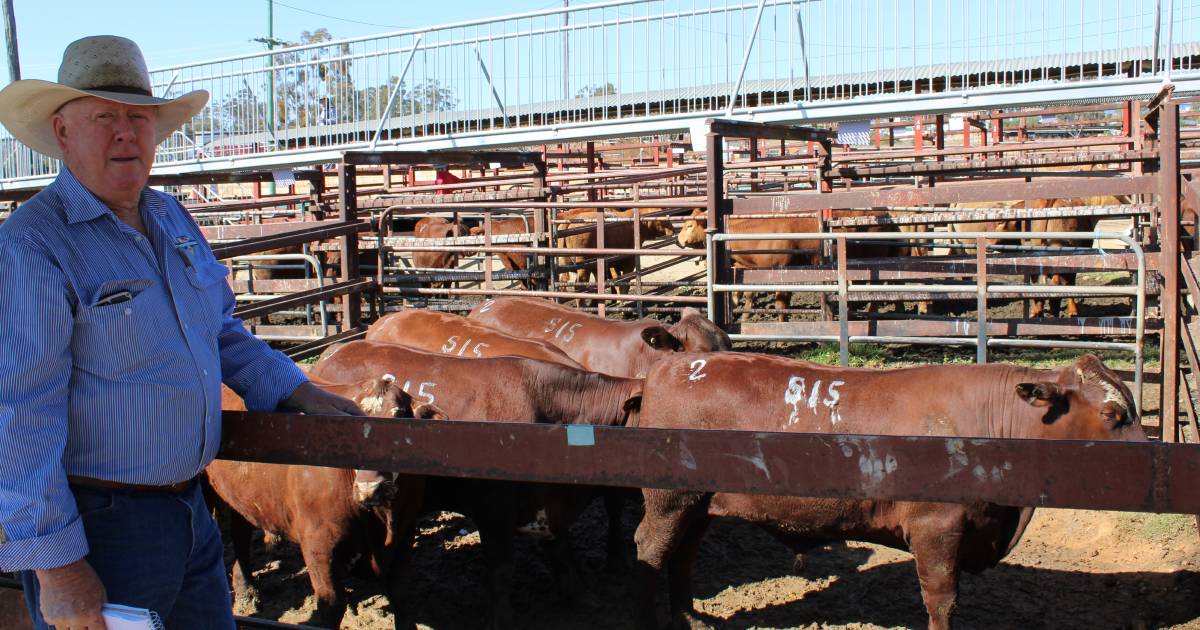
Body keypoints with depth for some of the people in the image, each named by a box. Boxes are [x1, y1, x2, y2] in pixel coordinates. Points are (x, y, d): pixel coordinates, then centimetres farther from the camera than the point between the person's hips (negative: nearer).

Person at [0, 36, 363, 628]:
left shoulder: (173, 219, 8)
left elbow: (222, 331, 21)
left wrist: (301, 393, 12)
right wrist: (54, 564, -21)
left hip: (189, 509, 8)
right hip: (94, 526, -7)